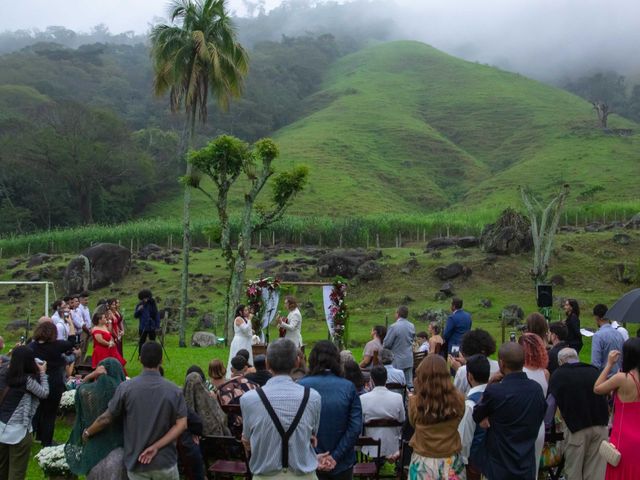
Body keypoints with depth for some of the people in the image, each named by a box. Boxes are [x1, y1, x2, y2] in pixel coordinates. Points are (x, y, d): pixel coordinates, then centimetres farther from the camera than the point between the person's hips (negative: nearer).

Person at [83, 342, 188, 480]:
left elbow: (106, 419, -2)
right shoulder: (174, 391, -7)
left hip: (136, 461, 0)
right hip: (165, 461, 0)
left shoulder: (126, 388, -10)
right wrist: (156, 447, -15)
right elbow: (182, 425, -14)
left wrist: (87, 433, 16)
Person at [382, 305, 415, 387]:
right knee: (409, 383, 10)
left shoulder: (394, 327, -17)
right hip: (409, 360, 6)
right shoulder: (412, 326, 4)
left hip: (397, 361, -6)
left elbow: (386, 344, -13)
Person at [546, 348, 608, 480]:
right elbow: (605, 395, 19)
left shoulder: (559, 374, -2)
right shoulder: (594, 370, 8)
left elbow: (550, 403, -1)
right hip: (600, 424, 3)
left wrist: (545, 426, 9)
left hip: (576, 426, -3)